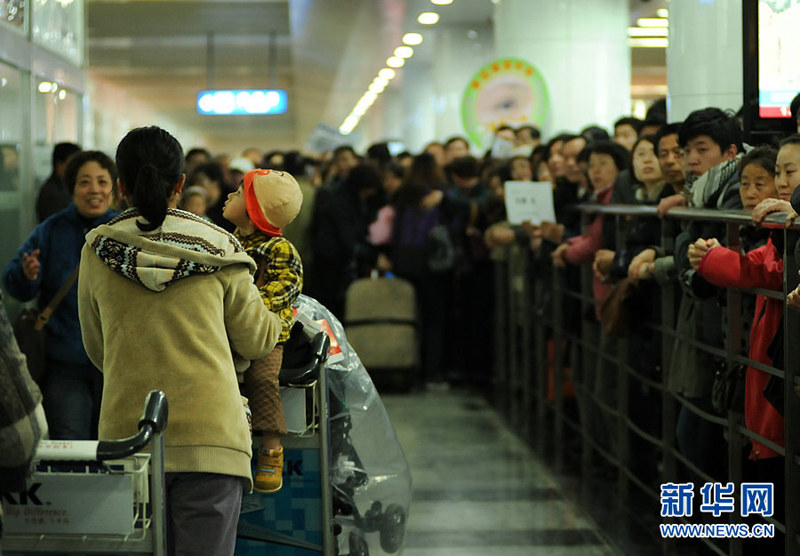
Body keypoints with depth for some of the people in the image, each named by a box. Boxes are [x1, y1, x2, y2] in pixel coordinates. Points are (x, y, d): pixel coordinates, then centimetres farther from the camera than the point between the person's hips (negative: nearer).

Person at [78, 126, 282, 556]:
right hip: (210, 435, -1)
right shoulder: (218, 250, -1)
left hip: (128, 434, 2)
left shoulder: (97, 252, 3)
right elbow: (256, 341, 8)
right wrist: (279, 313, 29)